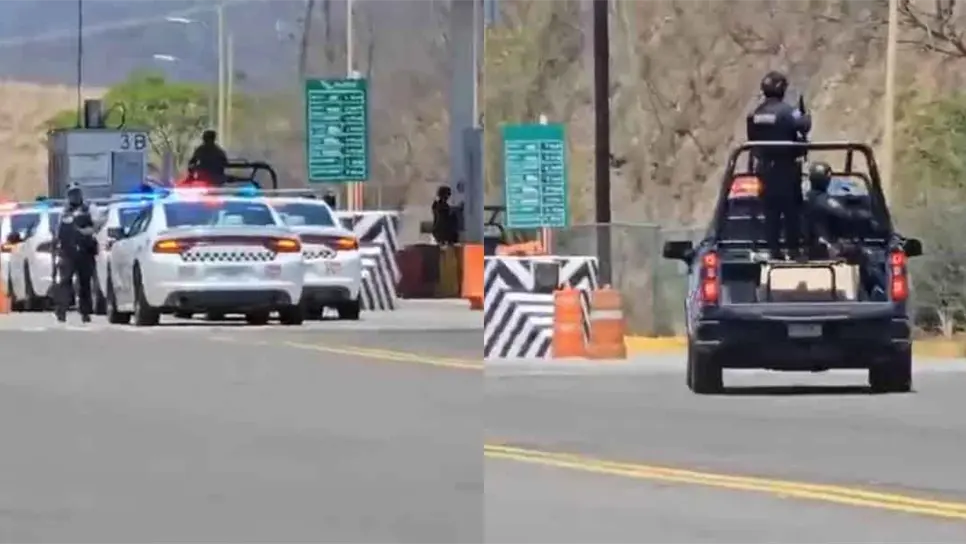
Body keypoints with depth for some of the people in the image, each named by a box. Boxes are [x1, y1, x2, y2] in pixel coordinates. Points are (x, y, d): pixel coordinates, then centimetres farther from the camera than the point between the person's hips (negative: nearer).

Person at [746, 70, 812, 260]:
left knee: (771, 210, 9)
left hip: (765, 167, 6)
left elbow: (752, 140, 10)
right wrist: (807, 117, -6)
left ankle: (774, 249, 9)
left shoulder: (755, 114, 6)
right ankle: (793, 249, -1)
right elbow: (802, 126, -26)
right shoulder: (786, 111, -15)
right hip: (786, 167, -6)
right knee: (791, 209, 0)